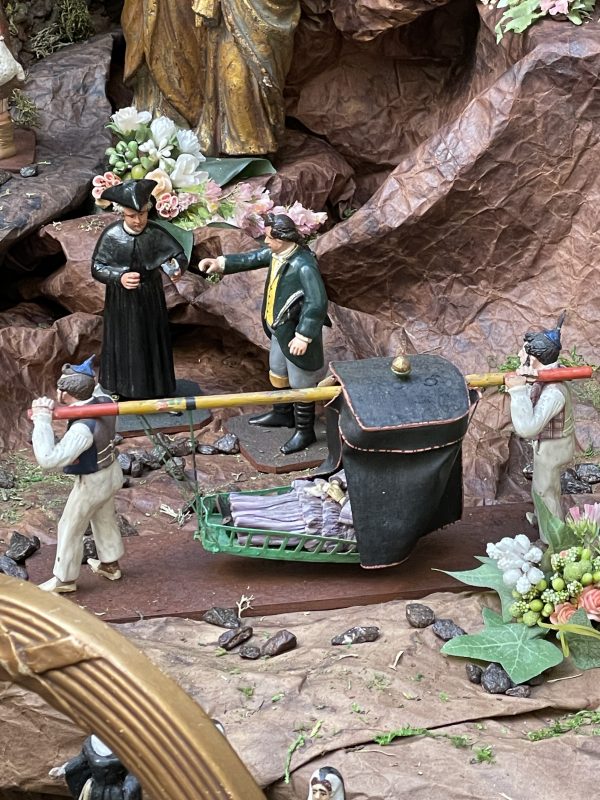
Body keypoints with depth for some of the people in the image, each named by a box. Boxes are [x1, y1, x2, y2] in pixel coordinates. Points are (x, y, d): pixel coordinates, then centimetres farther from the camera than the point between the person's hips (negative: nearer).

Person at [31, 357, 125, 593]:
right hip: (111, 473, 7)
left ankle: (65, 579, 30)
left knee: (70, 528, 13)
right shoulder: (103, 402, -18)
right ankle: (110, 565, 47)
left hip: (91, 483, -7)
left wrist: (43, 421, -39)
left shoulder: (83, 428, -40)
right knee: (105, 520, 28)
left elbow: (48, 459, -44)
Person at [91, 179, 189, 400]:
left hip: (150, 298, 1)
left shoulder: (156, 233, -14)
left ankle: (156, 389, 28)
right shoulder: (111, 235, -16)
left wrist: (176, 268, -34)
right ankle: (125, 389, 29)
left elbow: (179, 255, -10)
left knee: (152, 341, 12)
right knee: (124, 344, 11)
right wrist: (119, 278, -29)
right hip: (122, 300, -1)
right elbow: (97, 268, -12)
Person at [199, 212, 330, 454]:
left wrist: (303, 336, -31)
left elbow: (317, 303, -33)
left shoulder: (304, 265, -31)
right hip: (279, 329, 9)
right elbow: (251, 259, 11)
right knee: (277, 373, 27)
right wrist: (220, 263, 1)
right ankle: (283, 414, 48)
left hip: (296, 332, -9)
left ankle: (304, 431, 23)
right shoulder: (276, 252, -5)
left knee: (300, 383, 7)